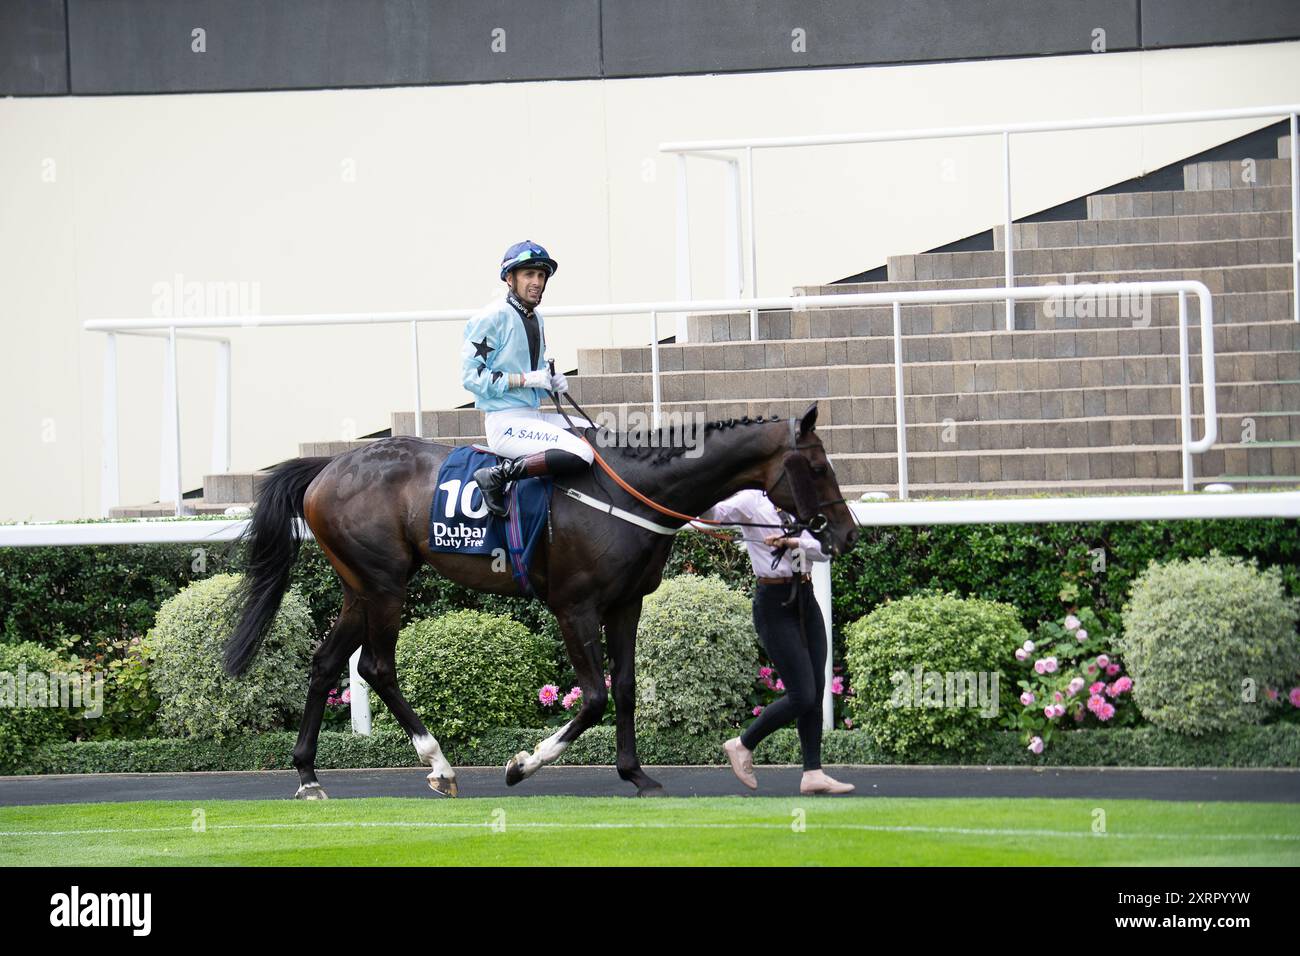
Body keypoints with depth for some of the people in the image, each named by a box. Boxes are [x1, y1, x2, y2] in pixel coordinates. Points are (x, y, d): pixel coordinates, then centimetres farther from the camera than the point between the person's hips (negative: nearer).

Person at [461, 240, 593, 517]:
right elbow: (471, 375, -16)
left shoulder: (535, 320, 16)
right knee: (581, 454, -26)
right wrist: (526, 379, -19)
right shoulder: (492, 317, -11)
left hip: (535, 416, 10)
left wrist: (552, 380, 7)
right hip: (506, 423, -10)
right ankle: (497, 475, -21)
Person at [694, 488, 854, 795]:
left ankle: (813, 773, 12)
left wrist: (791, 542, -19)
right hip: (774, 605, -7)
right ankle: (743, 745, 10)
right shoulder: (751, 501, -6)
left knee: (816, 691, 6)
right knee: (802, 696, -9)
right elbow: (713, 514, -22)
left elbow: (823, 550, 0)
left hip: (805, 600, 7)